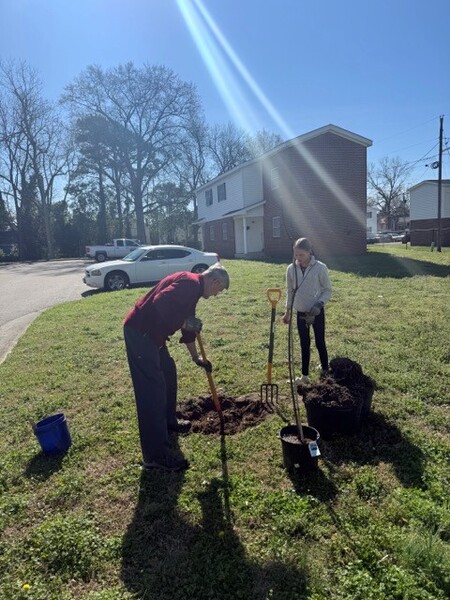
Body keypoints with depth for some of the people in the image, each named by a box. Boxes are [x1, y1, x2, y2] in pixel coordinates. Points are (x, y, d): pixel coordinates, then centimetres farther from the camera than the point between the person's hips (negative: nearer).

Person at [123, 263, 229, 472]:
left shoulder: (193, 287, 19)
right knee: (152, 390, -9)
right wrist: (185, 322, -19)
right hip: (140, 331, -11)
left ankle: (168, 422, 42)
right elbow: (160, 302, -29)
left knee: (168, 373, 23)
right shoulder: (191, 283, -14)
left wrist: (196, 358, 31)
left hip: (151, 333, 11)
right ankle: (156, 455, -3)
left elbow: (188, 326, 26)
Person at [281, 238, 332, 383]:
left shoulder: (320, 267, -14)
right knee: (304, 345, 11)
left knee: (320, 343, 6)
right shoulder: (291, 269, -3)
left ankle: (325, 372, 23)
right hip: (300, 313, 3)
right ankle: (305, 375, 22)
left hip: (316, 312, -3)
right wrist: (287, 312, 10)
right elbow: (290, 291, 8)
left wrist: (319, 303, -21)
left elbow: (327, 290, -5)